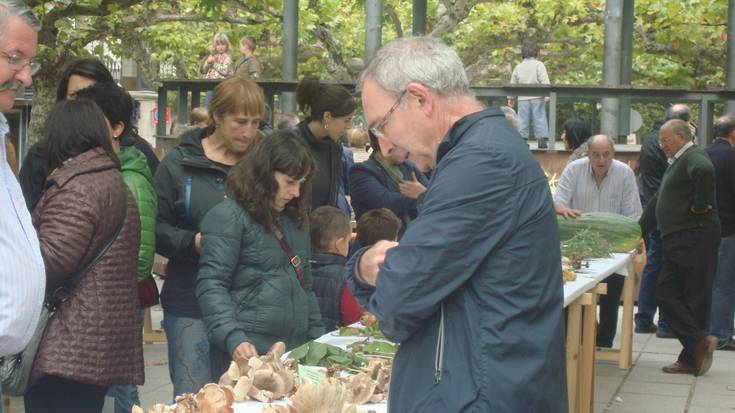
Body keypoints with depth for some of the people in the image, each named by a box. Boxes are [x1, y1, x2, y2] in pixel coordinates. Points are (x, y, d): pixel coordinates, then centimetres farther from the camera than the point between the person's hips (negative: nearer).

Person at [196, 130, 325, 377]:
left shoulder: (294, 218, 17)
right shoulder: (228, 216, -7)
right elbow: (211, 286, -14)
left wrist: (319, 337, 19)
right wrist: (234, 339, -26)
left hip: (295, 349, 7)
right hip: (247, 351, -7)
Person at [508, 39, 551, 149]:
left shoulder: (518, 67, 12)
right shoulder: (539, 64, -1)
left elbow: (513, 84, 18)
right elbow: (544, 80, -12)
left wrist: (511, 98, 27)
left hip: (523, 98, 3)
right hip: (537, 97, -3)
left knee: (522, 120, 4)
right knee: (539, 118, -1)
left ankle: (522, 139, 1)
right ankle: (542, 140, -6)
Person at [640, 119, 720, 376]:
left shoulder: (693, 157, -9)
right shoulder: (677, 162, 24)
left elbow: (704, 171, -35)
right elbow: (657, 202, 30)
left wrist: (700, 205, -24)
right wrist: (639, 231, 27)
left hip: (695, 238, -10)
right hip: (678, 241, 10)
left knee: (695, 299, -6)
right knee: (666, 294, 4)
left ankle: (692, 357, -4)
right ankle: (699, 343, 2)